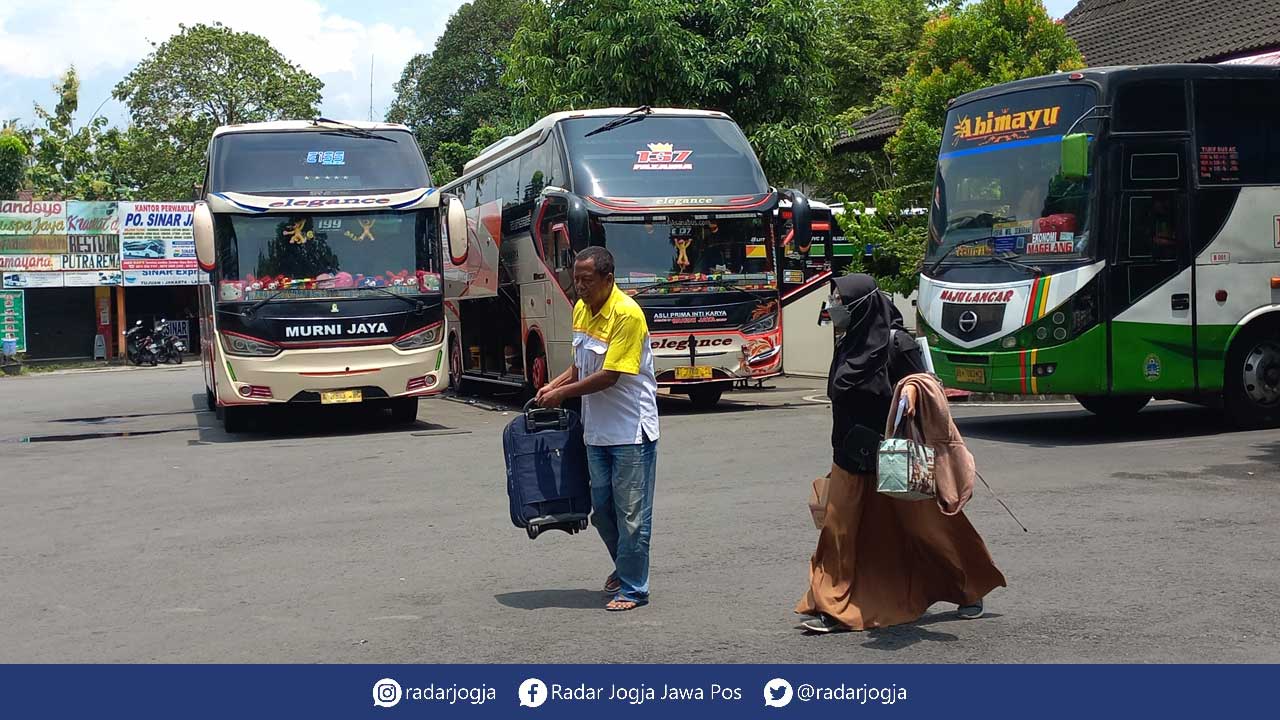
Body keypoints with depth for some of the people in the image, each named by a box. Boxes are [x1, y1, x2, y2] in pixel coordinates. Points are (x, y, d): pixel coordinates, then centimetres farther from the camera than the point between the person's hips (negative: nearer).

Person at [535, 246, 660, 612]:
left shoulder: (627, 314, -18)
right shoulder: (580, 310, 7)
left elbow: (609, 376, -21)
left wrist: (562, 393, -15)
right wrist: (555, 385, 2)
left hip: (631, 431, -8)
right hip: (597, 429, 8)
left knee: (631, 512, 0)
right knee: (601, 507, 15)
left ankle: (633, 588, 10)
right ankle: (625, 567, 35)